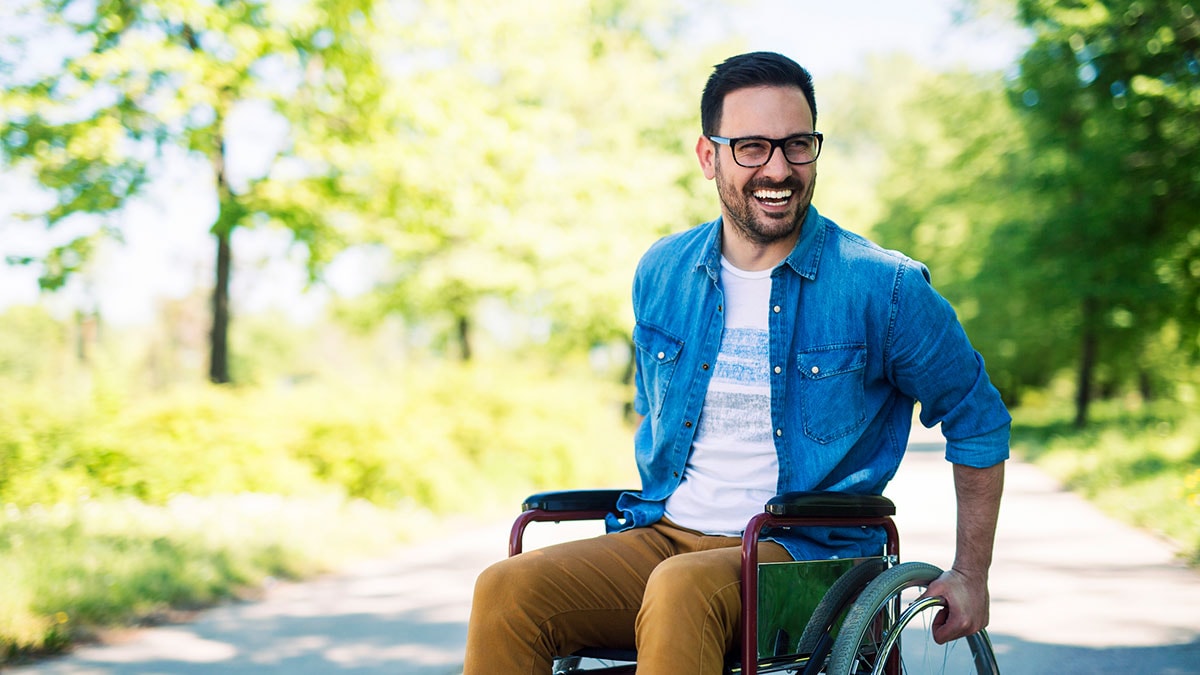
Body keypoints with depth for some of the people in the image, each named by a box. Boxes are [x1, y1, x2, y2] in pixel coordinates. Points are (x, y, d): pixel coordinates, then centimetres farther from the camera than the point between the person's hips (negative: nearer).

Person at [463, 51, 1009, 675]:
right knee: (505, 591, -23)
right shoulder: (661, 273, 9)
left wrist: (970, 575, 8)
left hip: (805, 556, -4)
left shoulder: (884, 288, -3)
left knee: (681, 588, -38)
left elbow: (978, 420, 8)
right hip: (663, 538, 5)